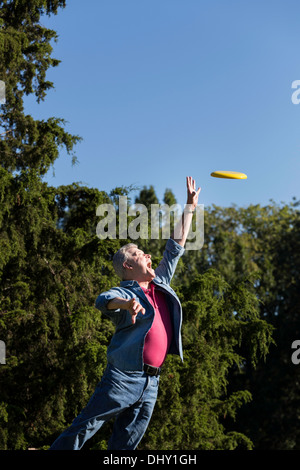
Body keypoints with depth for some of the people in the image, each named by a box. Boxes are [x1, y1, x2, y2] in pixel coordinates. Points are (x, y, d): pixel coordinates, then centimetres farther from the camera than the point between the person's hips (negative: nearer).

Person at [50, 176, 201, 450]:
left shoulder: (160, 284, 17)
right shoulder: (124, 293, -3)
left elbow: (176, 246, 25)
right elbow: (104, 301, -26)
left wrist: (190, 207, 29)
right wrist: (126, 303, -48)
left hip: (151, 382, 6)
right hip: (123, 377, -6)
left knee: (125, 444, 5)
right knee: (83, 430, -6)